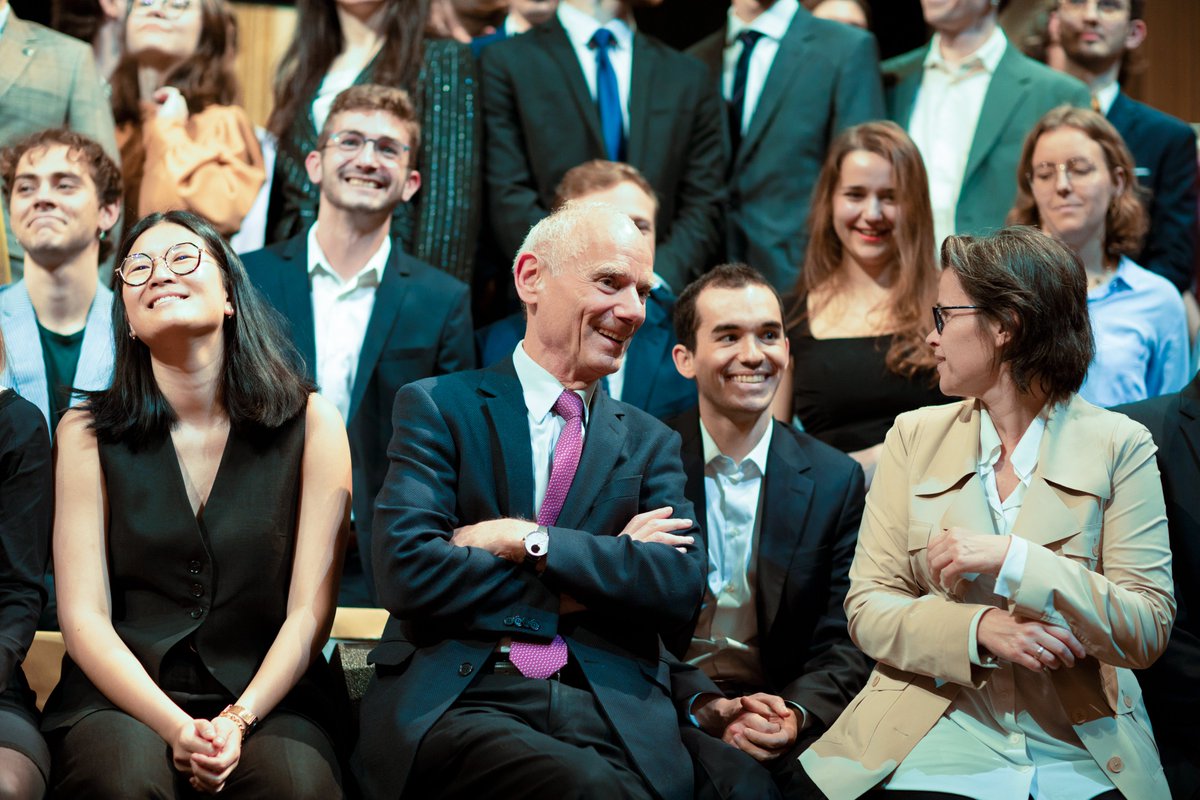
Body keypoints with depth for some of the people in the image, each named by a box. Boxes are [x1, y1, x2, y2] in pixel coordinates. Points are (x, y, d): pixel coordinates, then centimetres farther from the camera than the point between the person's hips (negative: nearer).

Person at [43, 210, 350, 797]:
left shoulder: (310, 424, 5)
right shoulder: (88, 434, 5)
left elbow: (309, 613, 1)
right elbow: (84, 618, -1)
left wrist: (239, 720, -15)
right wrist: (176, 727, -17)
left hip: (264, 697, 0)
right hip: (123, 698, 0)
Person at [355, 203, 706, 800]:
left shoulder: (649, 442, 19)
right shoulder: (438, 407, 9)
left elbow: (682, 586, 2)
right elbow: (406, 571, -6)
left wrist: (528, 540, -7)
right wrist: (595, 581, -2)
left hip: (608, 708, 3)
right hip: (456, 701, -2)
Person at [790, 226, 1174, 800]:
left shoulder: (1118, 445, 3)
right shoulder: (916, 436, 10)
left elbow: (1148, 631, -4)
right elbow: (867, 608, 4)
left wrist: (1012, 560, -16)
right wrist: (979, 629, -15)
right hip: (936, 747, 3)